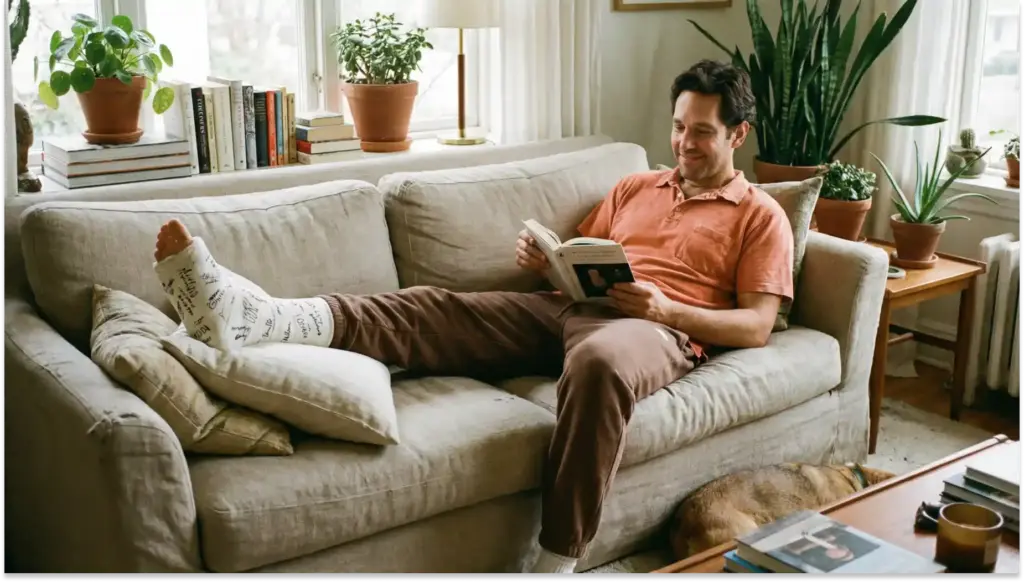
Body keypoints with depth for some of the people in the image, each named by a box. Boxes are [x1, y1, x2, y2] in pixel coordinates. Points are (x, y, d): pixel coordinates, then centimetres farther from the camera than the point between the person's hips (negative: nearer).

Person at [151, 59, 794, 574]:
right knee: (431, 307, -19)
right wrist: (544, 259, 1)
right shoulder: (636, 186, 28)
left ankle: (558, 560, -37)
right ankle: (262, 320, -38)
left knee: (599, 361, -43)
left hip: (658, 330, -5)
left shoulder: (760, 215, 13)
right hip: (565, 306, 5)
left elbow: (756, 327, 2)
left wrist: (664, 307, -13)